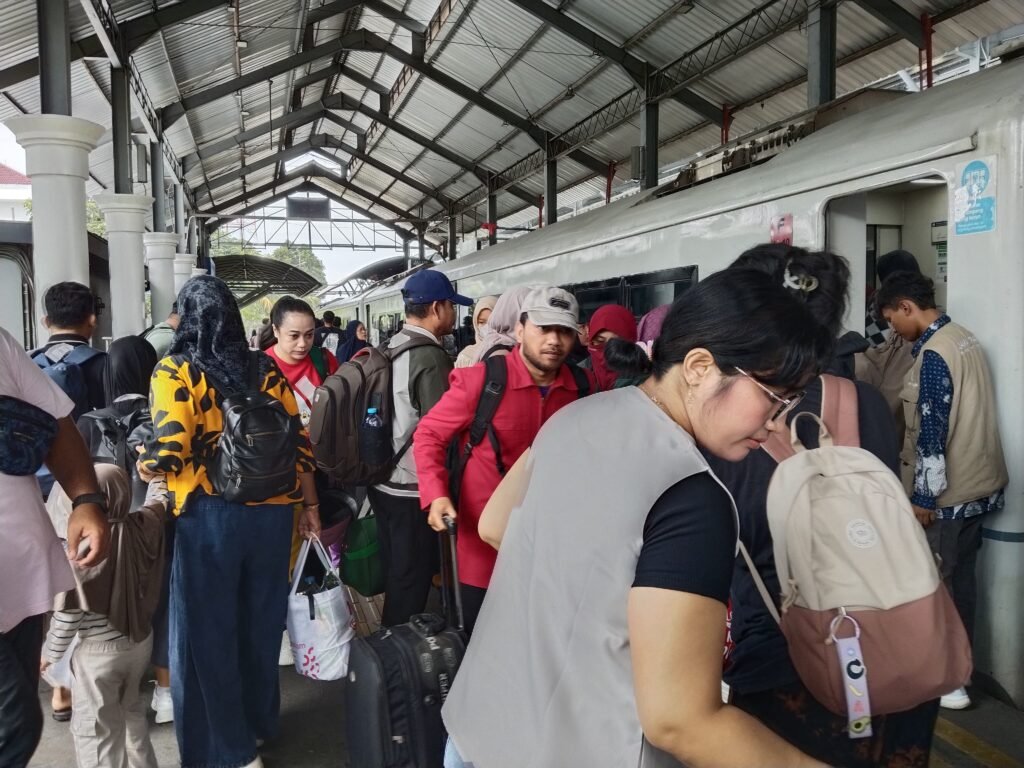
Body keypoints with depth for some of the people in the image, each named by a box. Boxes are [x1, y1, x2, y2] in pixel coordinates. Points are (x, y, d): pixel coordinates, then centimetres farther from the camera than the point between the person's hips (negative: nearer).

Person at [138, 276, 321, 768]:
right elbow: (297, 442, 4)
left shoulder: (175, 371, -7)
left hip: (209, 516, -4)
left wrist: (141, 466, 4)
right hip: (271, 511, 5)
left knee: (207, 630, 11)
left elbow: (170, 449, -18)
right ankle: (259, 722, 38)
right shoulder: (266, 370, 5)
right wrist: (309, 505, 13)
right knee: (259, 622, 19)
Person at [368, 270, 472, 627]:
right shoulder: (431, 358, -19)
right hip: (413, 488, -9)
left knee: (394, 571, 21)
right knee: (412, 579, 5)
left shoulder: (390, 347, 6)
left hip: (382, 481, 9)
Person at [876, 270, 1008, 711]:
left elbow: (932, 432, -22)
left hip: (947, 492, -9)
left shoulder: (933, 354, -20)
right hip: (976, 484, 9)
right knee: (960, 578, 16)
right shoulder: (962, 338, 10)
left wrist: (922, 496, -16)